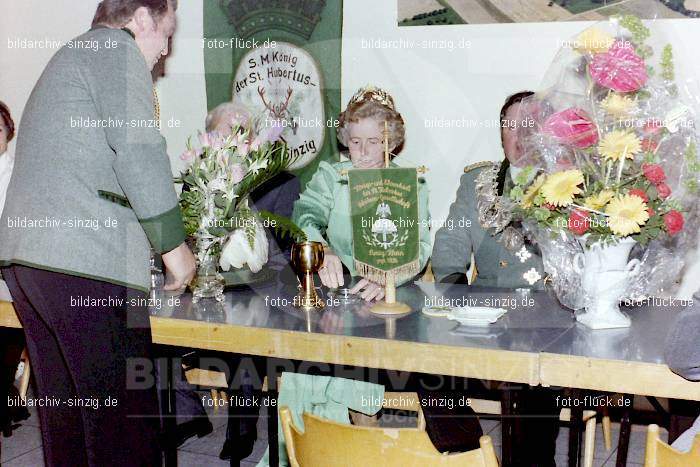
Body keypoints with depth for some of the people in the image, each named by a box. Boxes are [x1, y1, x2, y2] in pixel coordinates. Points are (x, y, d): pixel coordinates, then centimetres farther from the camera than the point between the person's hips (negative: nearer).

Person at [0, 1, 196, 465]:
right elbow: (137, 146, -14)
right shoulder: (117, 49, -1)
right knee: (126, 419, -7)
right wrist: (174, 243, -8)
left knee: (63, 410, 14)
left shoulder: (66, 58, 29)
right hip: (87, 259, -10)